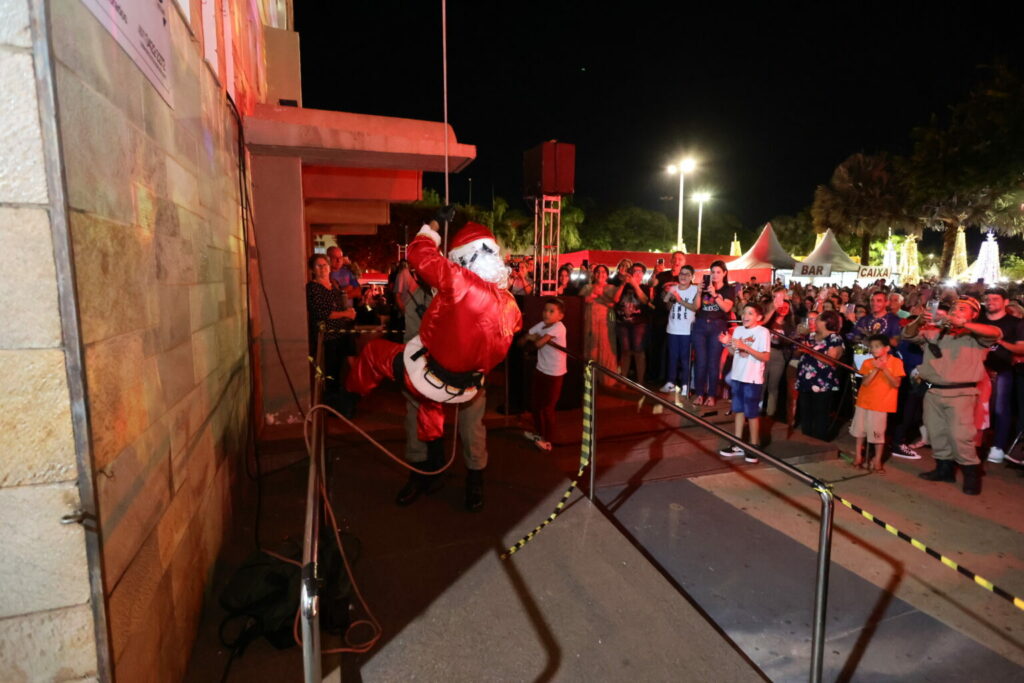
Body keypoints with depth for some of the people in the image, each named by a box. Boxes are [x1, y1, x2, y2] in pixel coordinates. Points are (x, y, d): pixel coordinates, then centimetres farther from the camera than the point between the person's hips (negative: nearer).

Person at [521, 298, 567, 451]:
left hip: (554, 374, -7)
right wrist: (529, 337, -18)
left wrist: (534, 337, -8)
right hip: (540, 371, 7)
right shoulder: (541, 325, 2)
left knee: (547, 407, 2)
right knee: (537, 404, 17)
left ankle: (547, 440, 18)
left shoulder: (558, 327, -20)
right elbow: (521, 341, 3)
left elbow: (538, 343, -30)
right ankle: (539, 433, 37)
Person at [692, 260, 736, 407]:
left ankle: (711, 395, 4)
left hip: (717, 327, -2)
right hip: (700, 325, 2)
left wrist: (714, 294, -20)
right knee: (701, 361, 1)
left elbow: (726, 308, -11)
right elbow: (696, 307, 3)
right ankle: (699, 394, 7)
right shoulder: (705, 286, 11)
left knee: (713, 362, -3)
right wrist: (699, 293, -11)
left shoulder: (729, 289, 5)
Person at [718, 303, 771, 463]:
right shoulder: (738, 330, 5)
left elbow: (766, 357, -17)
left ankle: (753, 447, 17)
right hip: (737, 376, 6)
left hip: (753, 379, -6)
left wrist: (745, 347, -23)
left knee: (752, 413, 3)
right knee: (738, 410, 13)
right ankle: (738, 445, 23)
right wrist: (727, 344, -7)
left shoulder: (763, 332, -12)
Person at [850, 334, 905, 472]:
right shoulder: (868, 363, -1)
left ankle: (877, 460, 15)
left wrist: (884, 369, -21)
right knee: (860, 429, 13)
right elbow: (865, 382, -9)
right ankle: (858, 455, 27)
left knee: (878, 433, 1)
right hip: (864, 401, 4)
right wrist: (875, 369, -19)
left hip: (881, 404, -3)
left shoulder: (896, 362, -7)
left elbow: (896, 384, -13)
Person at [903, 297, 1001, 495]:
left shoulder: (976, 336, 1)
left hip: (960, 393, -5)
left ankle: (971, 475, 6)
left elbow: (996, 333, -19)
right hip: (933, 391, 5)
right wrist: (919, 321, -15)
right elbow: (908, 335, 5)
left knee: (960, 435, -9)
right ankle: (944, 468, 25)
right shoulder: (935, 332, 11)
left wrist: (963, 324, -28)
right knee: (936, 433, 12)